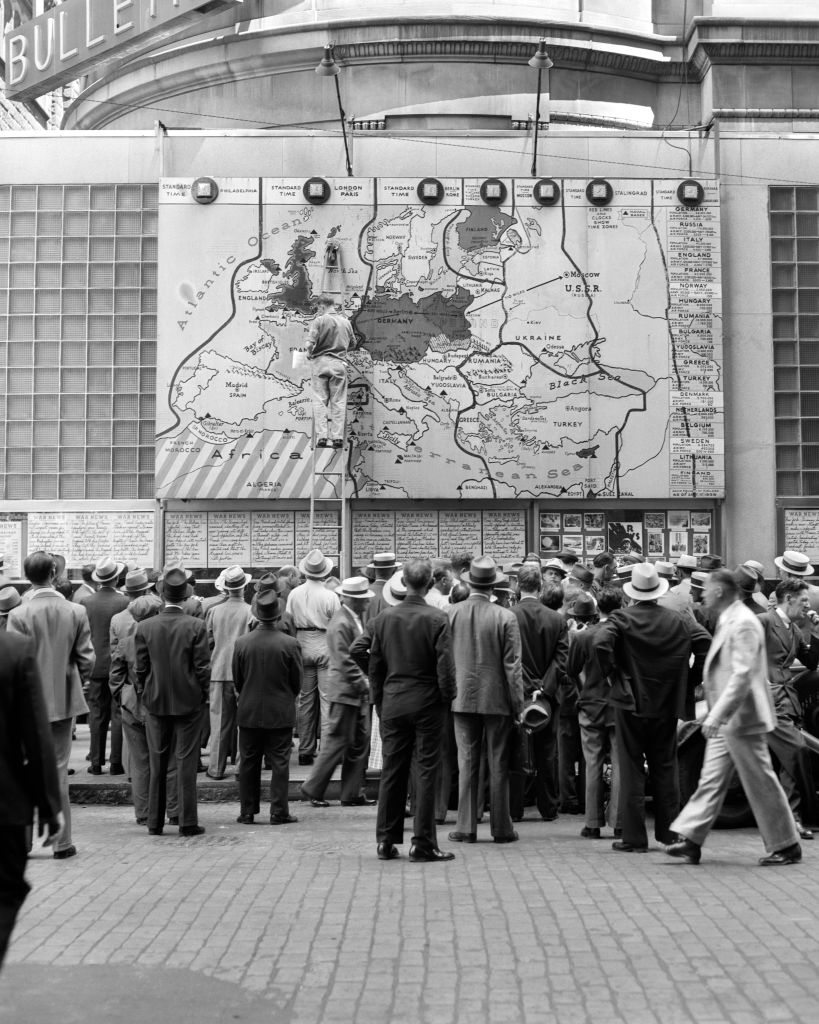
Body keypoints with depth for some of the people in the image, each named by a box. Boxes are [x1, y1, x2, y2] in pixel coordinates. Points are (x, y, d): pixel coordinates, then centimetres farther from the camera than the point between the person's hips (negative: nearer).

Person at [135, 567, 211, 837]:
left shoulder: (144, 627, -5)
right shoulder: (196, 626, -11)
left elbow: (141, 668, -1)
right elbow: (202, 666, -9)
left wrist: (144, 694, 12)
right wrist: (203, 694, 5)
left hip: (156, 703, 2)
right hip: (189, 702, -2)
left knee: (157, 765, 11)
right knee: (186, 763, 3)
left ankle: (155, 822, 16)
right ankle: (187, 822, 5)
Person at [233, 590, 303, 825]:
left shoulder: (241, 643, -7)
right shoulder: (290, 644, -12)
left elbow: (236, 680, 3)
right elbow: (297, 682, -3)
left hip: (249, 712, 2)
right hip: (280, 713, -2)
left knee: (248, 763, 11)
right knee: (279, 763, 4)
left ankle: (247, 812, 15)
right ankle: (279, 812, 4)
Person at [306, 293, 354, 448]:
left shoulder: (319, 320, -7)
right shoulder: (345, 322, 7)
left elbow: (310, 343, -16)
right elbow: (352, 343, 20)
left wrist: (309, 353, 3)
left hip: (320, 362, -3)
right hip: (338, 364, 3)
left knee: (320, 400, 2)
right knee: (338, 401, 7)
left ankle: (322, 437, -5)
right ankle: (337, 438, 4)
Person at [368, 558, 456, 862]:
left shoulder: (384, 617, 1)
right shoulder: (437, 619, -11)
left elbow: (374, 665, 6)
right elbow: (445, 665, -12)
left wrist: (378, 701, 15)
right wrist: (447, 697, 2)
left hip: (392, 703, 4)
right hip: (426, 703, -3)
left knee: (392, 771, 10)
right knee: (426, 771, 2)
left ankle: (386, 840, 15)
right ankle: (422, 843, 4)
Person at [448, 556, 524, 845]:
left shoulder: (451, 614, -5)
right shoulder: (505, 617, -10)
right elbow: (512, 666, -8)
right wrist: (517, 704, 0)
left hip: (462, 699, 2)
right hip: (497, 699, -1)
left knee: (466, 763, 7)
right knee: (498, 764, 7)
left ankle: (466, 827, 9)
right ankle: (501, 828, 12)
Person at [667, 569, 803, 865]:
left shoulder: (743, 624, -19)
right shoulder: (728, 621, 12)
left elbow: (743, 675, -26)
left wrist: (716, 715, -28)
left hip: (741, 719, -10)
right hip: (725, 720, 10)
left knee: (762, 784, 1)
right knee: (711, 779, 8)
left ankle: (786, 846, 13)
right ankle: (691, 841, 9)